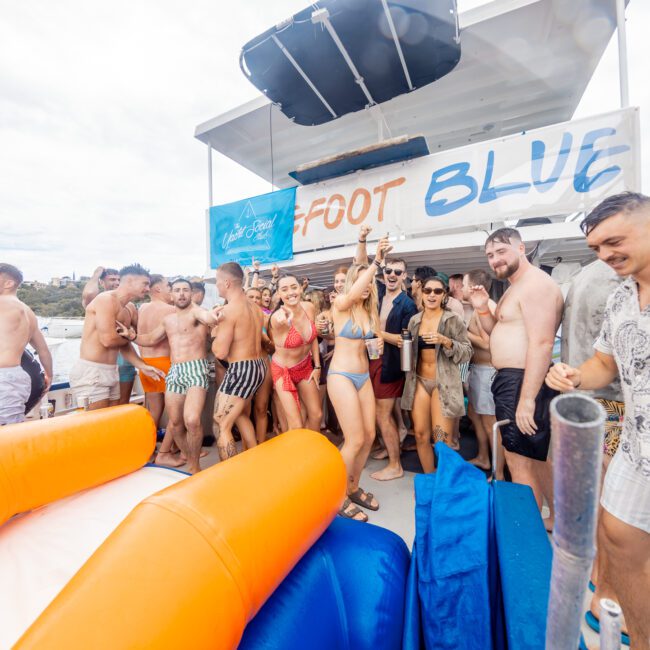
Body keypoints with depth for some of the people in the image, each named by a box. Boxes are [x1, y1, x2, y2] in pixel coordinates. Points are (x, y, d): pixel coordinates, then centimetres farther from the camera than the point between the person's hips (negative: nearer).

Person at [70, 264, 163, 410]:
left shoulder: (127, 311, 13)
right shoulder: (106, 299, -14)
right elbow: (108, 339, -23)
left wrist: (143, 366, 5)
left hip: (111, 372, 9)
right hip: (90, 371, -9)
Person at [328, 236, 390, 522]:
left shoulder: (370, 310, 9)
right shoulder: (340, 304, -8)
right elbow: (353, 292, -31)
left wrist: (378, 344, 2)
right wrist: (376, 261, -33)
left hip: (364, 376, 7)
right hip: (342, 376, -7)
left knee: (369, 436, 9)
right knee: (355, 440, -6)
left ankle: (353, 487, 32)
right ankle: (339, 498, 16)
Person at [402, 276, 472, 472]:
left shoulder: (453, 319, -5)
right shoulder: (414, 320, 7)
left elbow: (467, 352, -8)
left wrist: (445, 341, -21)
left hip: (444, 383, -4)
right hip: (419, 381, 4)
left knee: (442, 439, -2)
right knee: (420, 435, 8)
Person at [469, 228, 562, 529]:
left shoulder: (536, 284, -15)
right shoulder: (515, 288, 17)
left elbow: (541, 344, -23)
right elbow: (500, 334, 20)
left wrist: (527, 398, -26)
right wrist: (483, 310, 2)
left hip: (523, 383, -11)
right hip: (509, 380, 11)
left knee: (519, 462, 0)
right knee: (537, 457, 22)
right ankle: (556, 518, 39)